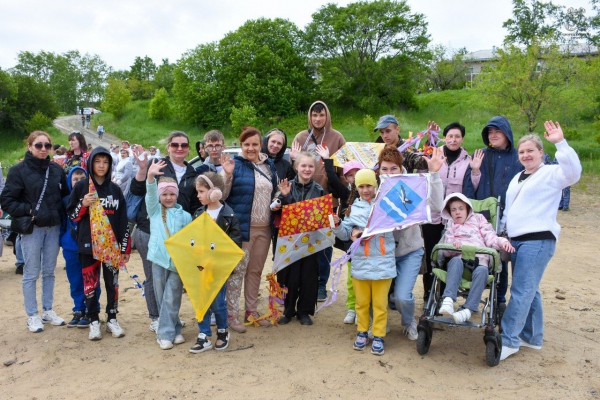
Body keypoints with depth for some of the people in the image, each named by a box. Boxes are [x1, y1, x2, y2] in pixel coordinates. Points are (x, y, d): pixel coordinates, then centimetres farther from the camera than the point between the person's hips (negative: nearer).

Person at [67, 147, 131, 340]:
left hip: (112, 245, 1)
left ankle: (112, 319, 19)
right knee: (90, 283, 5)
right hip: (89, 244, -1)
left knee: (112, 283, 6)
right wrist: (83, 205, -16)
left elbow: (123, 220, 4)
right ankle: (94, 322, 17)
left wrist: (125, 247, 1)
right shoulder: (81, 187, 1)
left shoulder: (115, 189, 5)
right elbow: (71, 214, 5)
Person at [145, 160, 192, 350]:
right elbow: (150, 193, -11)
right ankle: (174, 330, 18)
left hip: (178, 262, -1)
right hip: (158, 259, 2)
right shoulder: (154, 210, 7)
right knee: (162, 298, 7)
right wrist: (150, 176, -29)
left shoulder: (184, 216, 5)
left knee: (171, 299, -1)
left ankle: (166, 333, 10)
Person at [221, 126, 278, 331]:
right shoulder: (235, 165, -7)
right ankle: (232, 315, 10)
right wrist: (228, 175, -23)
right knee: (237, 271, 0)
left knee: (256, 270, 14)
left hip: (264, 228, 5)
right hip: (242, 227, -5)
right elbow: (223, 195, -10)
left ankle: (252, 310, 26)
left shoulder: (269, 165, 10)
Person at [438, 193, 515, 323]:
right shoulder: (450, 226, 29)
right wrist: (453, 245, -10)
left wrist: (503, 242, -8)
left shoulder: (478, 218, 29)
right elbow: (446, 251, 14)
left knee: (482, 270, -35)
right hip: (459, 258, 0)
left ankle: (468, 309, -42)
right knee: (456, 261, -36)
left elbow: (490, 237, 13)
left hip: (479, 260, 0)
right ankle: (448, 300, -49)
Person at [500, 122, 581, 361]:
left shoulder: (551, 173, -2)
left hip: (538, 241, -8)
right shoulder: (517, 178, 22)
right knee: (529, 291, 13)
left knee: (521, 292, -10)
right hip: (516, 240, 8)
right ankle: (532, 337, 23)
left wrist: (560, 143, -27)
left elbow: (573, 172, -24)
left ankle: (508, 340, -6)